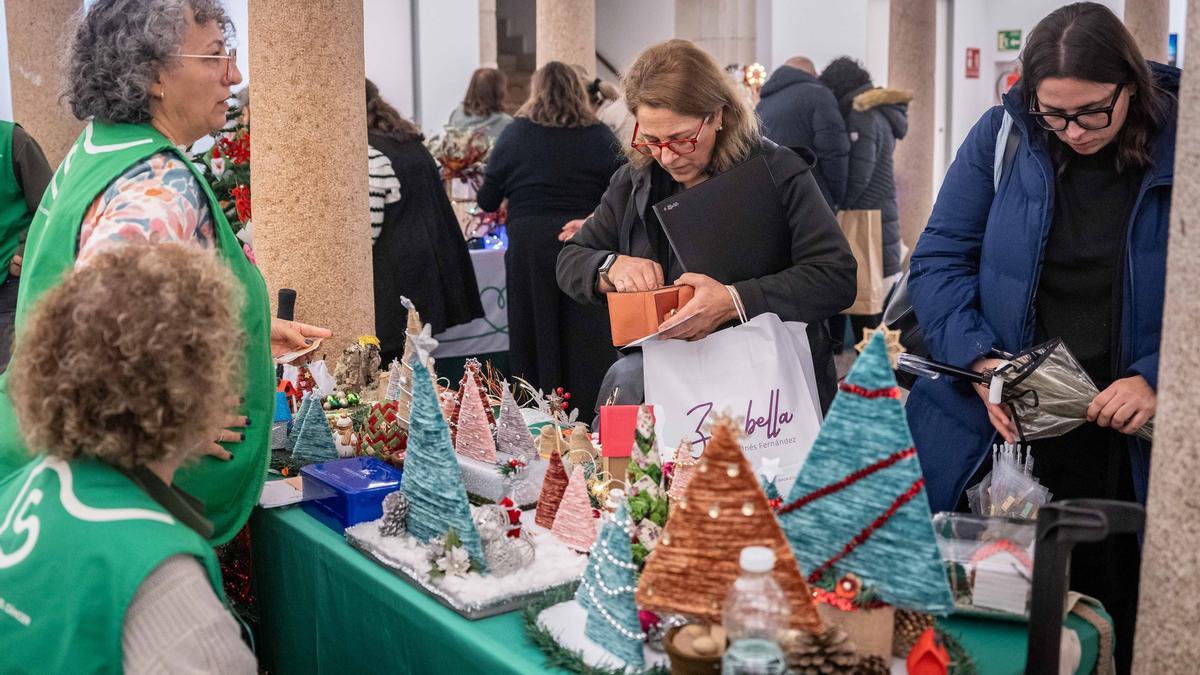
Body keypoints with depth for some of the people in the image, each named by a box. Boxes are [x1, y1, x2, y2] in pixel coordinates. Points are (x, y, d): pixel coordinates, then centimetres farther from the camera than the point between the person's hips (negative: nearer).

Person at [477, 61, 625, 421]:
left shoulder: (515, 134, 3)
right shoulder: (600, 137, 1)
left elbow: (488, 200, 5)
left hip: (528, 244, 1)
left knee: (535, 337, 9)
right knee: (587, 337, 6)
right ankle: (590, 416, 10)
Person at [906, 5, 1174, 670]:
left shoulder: (1180, 144, -7)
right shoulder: (1002, 136, -5)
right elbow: (939, 260, -3)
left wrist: (1159, 379, -19)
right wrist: (979, 361, -17)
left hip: (1129, 440, 0)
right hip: (1001, 424, 1)